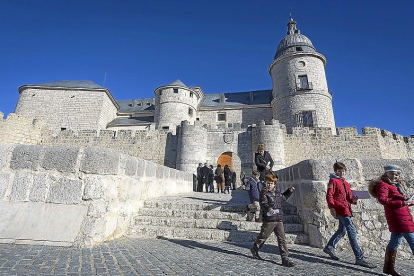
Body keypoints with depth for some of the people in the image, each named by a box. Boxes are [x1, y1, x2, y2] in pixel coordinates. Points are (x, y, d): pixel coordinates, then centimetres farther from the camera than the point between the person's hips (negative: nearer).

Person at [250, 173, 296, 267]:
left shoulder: (277, 192, 12)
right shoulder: (264, 193, -8)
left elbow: (283, 197, 35)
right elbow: (263, 204, -24)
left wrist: (289, 191, 24)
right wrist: (268, 208, -43)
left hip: (279, 220, 5)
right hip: (269, 220, -5)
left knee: (282, 239, 4)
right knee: (263, 236, 10)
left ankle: (285, 258, 14)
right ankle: (254, 249, 33)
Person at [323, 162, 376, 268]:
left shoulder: (345, 183, 20)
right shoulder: (333, 181, -4)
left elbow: (349, 197, 18)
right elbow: (329, 195, -13)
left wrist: (353, 200, -5)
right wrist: (331, 207, -23)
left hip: (345, 209, 9)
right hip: (340, 208, -9)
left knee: (342, 231, 17)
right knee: (352, 231, -12)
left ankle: (329, 247, 31)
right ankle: (359, 258, -8)